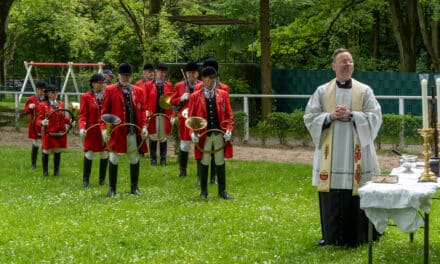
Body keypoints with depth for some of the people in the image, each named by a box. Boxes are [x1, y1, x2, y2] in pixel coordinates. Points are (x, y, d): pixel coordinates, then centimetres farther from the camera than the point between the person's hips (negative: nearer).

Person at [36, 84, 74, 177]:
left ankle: (56, 171, 19)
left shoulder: (61, 104, 9)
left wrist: (70, 121, -2)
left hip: (60, 132, 4)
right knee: (46, 152, 5)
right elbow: (39, 120, -6)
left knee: (58, 151, 10)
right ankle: (45, 171, 17)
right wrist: (42, 122, -29)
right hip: (48, 133, -4)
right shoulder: (43, 105, -5)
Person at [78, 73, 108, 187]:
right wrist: (82, 128, -19)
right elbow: (82, 115, -3)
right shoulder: (86, 97, 1)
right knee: (89, 153, -1)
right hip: (92, 131, -3)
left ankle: (102, 179, 16)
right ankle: (85, 180, 9)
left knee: (105, 154, 5)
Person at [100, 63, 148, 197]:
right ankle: (112, 188, 11)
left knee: (134, 159, 9)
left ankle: (134, 187, 21)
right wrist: (104, 128, -9)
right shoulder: (110, 90, 1)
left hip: (134, 131, 3)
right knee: (114, 158, 2)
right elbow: (105, 111, -1)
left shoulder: (138, 91, 10)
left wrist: (144, 126, -2)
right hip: (116, 130, -3)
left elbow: (142, 111, 10)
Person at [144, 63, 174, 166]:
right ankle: (153, 159, 9)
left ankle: (163, 159, 11)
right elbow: (145, 101, 1)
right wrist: (146, 113, -9)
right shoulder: (149, 85, 3)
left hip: (165, 116, 1)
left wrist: (172, 116, 2)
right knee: (153, 137, 2)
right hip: (153, 115, -1)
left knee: (163, 137, 5)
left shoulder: (169, 85, 9)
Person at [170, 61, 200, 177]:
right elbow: (172, 102, 8)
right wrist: (181, 99, -9)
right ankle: (183, 170, 14)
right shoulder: (179, 86, 7)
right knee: (184, 144, 4)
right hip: (185, 120, 0)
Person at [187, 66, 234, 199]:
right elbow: (191, 117, 2)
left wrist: (229, 130, -8)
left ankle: (222, 190, 16)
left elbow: (229, 115, 7)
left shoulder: (223, 94, 7)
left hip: (220, 135, 2)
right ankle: (203, 191, 15)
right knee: (204, 163, 5)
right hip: (203, 135, -2)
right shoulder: (195, 97, 2)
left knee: (220, 163, 7)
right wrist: (193, 133, -13)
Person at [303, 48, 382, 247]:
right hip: (330, 154, 1)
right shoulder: (322, 91, 8)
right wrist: (330, 116, -12)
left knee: (355, 195, -2)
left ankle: (356, 237, 7)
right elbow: (310, 118, 4)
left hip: (355, 153, -1)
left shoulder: (364, 91, 6)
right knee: (331, 196, 2)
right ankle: (331, 236, 12)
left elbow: (375, 117, -2)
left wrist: (351, 115, -14)